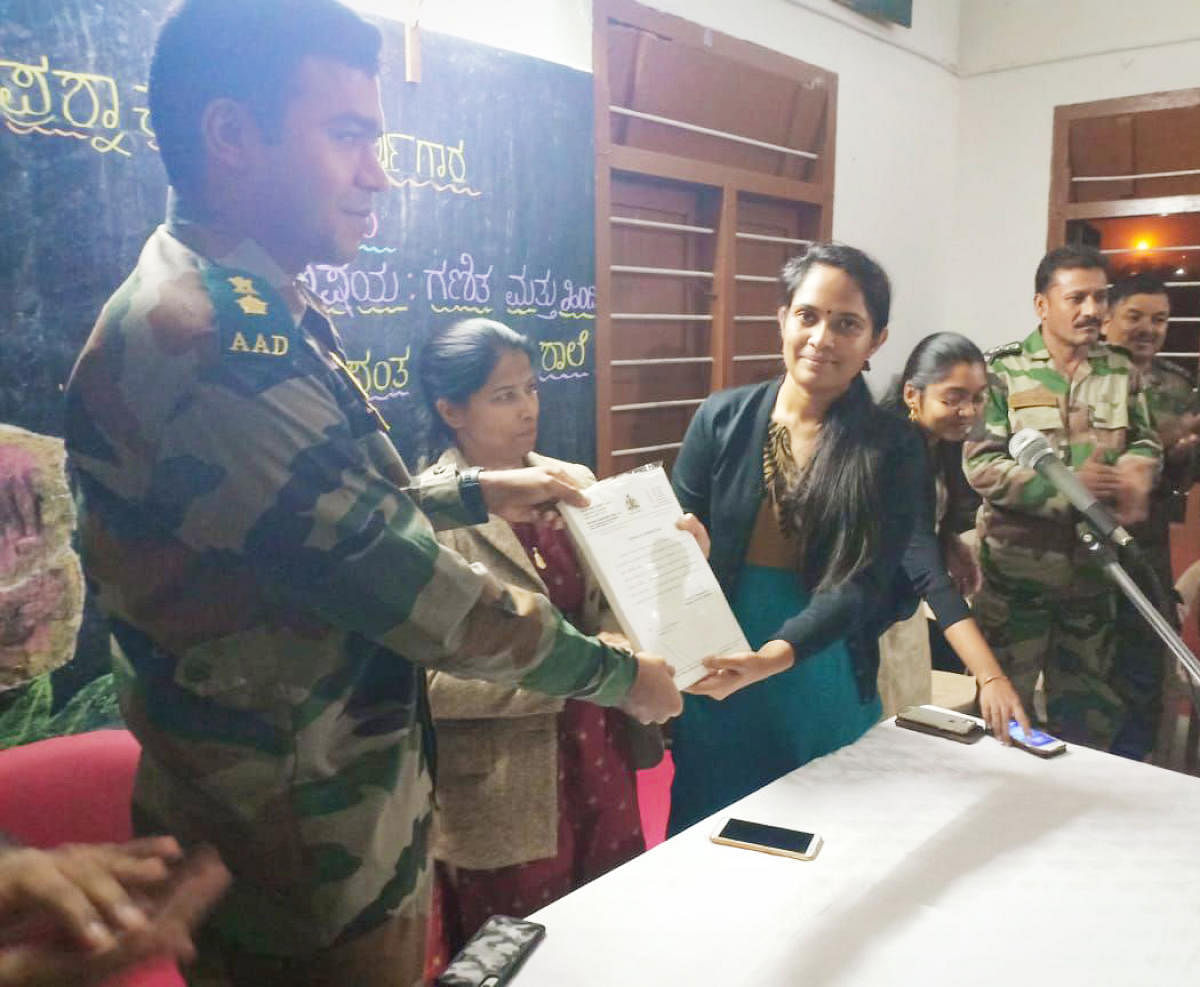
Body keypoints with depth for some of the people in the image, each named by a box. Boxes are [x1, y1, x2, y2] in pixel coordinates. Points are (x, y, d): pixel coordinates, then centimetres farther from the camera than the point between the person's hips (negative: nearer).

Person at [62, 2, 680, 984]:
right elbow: (400, 582, -26)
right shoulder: (208, 341, -27)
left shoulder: (261, 315, 7)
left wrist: (477, 491, 13)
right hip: (307, 865, -9)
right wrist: (613, 672, -14)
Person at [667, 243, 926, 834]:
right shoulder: (723, 419, -3)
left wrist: (774, 656, -32)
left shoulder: (892, 449, -6)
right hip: (714, 686, 1)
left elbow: (861, 583, -15)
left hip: (827, 692, 0)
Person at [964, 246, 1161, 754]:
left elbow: (1145, 441, 13)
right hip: (1017, 569, -4)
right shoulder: (1002, 370, -8)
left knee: (1089, 705, 18)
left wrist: (1138, 467, -12)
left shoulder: (1122, 372, 6)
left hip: (1093, 569, 5)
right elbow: (980, 466, -15)